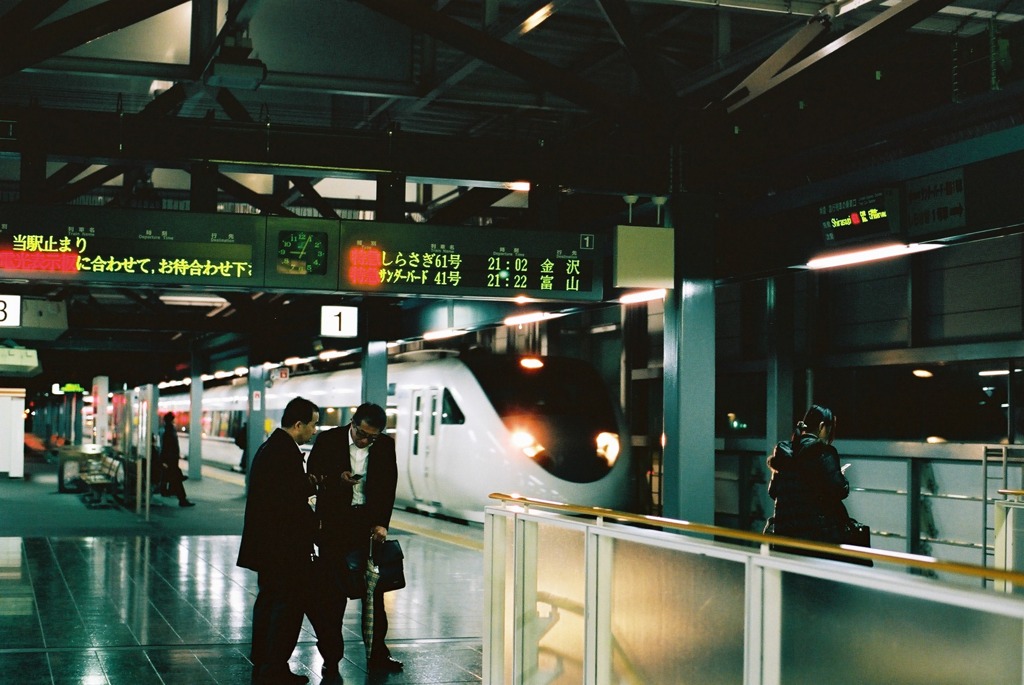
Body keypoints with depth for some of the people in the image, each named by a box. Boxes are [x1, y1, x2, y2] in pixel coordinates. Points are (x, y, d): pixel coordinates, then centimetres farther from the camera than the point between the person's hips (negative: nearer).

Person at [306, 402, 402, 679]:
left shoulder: (385, 446, 0)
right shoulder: (329, 440, -6)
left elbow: (389, 486, 2)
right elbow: (312, 475, -1)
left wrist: (381, 522, -8)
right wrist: (337, 478, -19)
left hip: (369, 524, 2)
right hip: (335, 524, -2)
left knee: (374, 589, 8)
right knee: (333, 592, 0)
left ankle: (377, 655, 17)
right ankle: (331, 658, 7)